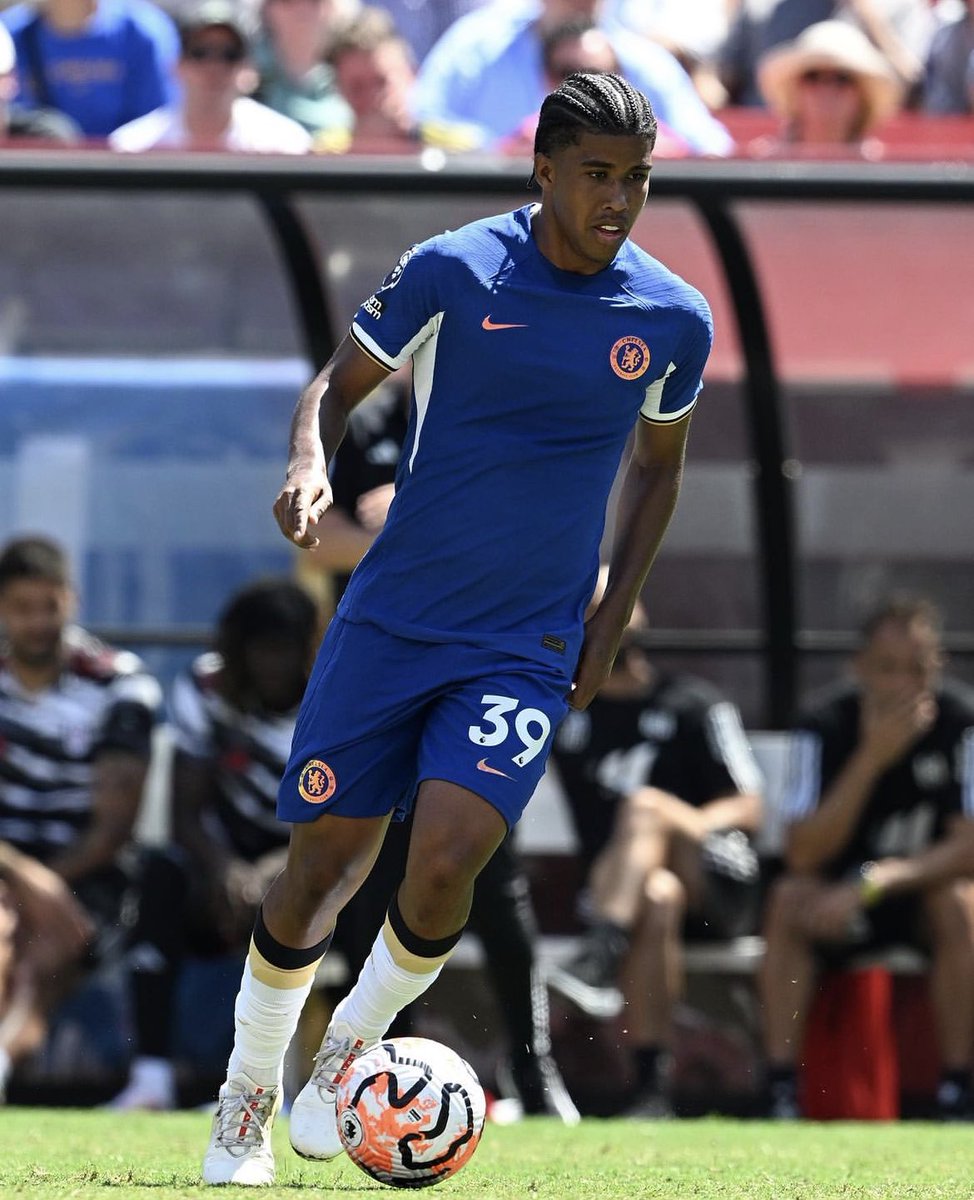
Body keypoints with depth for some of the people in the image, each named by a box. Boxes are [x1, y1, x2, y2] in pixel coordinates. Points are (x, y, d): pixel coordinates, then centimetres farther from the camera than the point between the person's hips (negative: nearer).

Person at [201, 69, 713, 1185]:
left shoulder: (673, 320, -1)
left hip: (527, 652, 0)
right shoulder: (451, 272, -7)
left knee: (443, 860, -19)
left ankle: (346, 1053, 8)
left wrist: (610, 625, 10)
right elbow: (339, 384, 5)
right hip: (390, 621, 0)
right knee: (321, 867, 1)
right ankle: (244, 1102, 23)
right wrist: (311, 464, -17)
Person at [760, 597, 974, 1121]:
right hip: (839, 895, 0)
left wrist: (874, 881, -34)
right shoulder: (826, 726, -16)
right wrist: (871, 758, -32)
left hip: (925, 888, 0)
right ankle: (781, 1092, -30)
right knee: (789, 899, -30)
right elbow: (802, 855, -25)